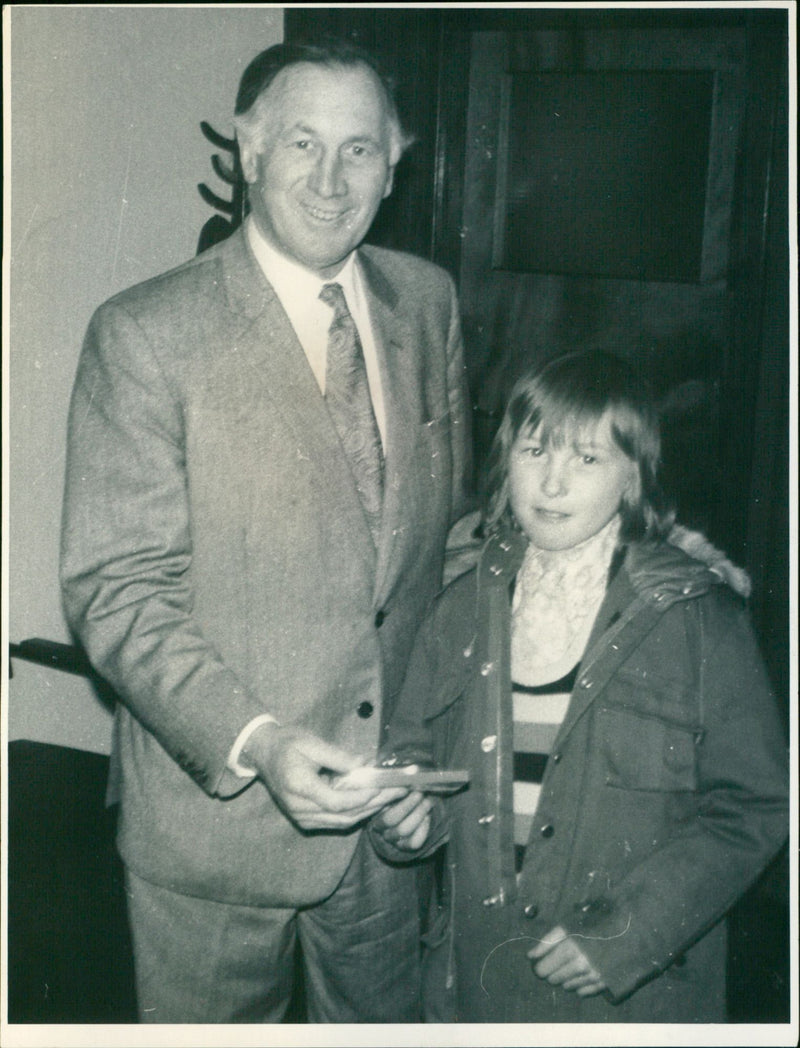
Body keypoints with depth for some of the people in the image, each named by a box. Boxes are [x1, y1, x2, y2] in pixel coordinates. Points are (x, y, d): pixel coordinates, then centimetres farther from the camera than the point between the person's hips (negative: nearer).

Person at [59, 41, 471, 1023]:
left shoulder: (428, 300, 3)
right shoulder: (143, 334, -14)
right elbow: (117, 593, -15)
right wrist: (253, 743, -25)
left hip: (390, 801, 5)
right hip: (215, 812, -4)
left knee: (384, 1020, 22)